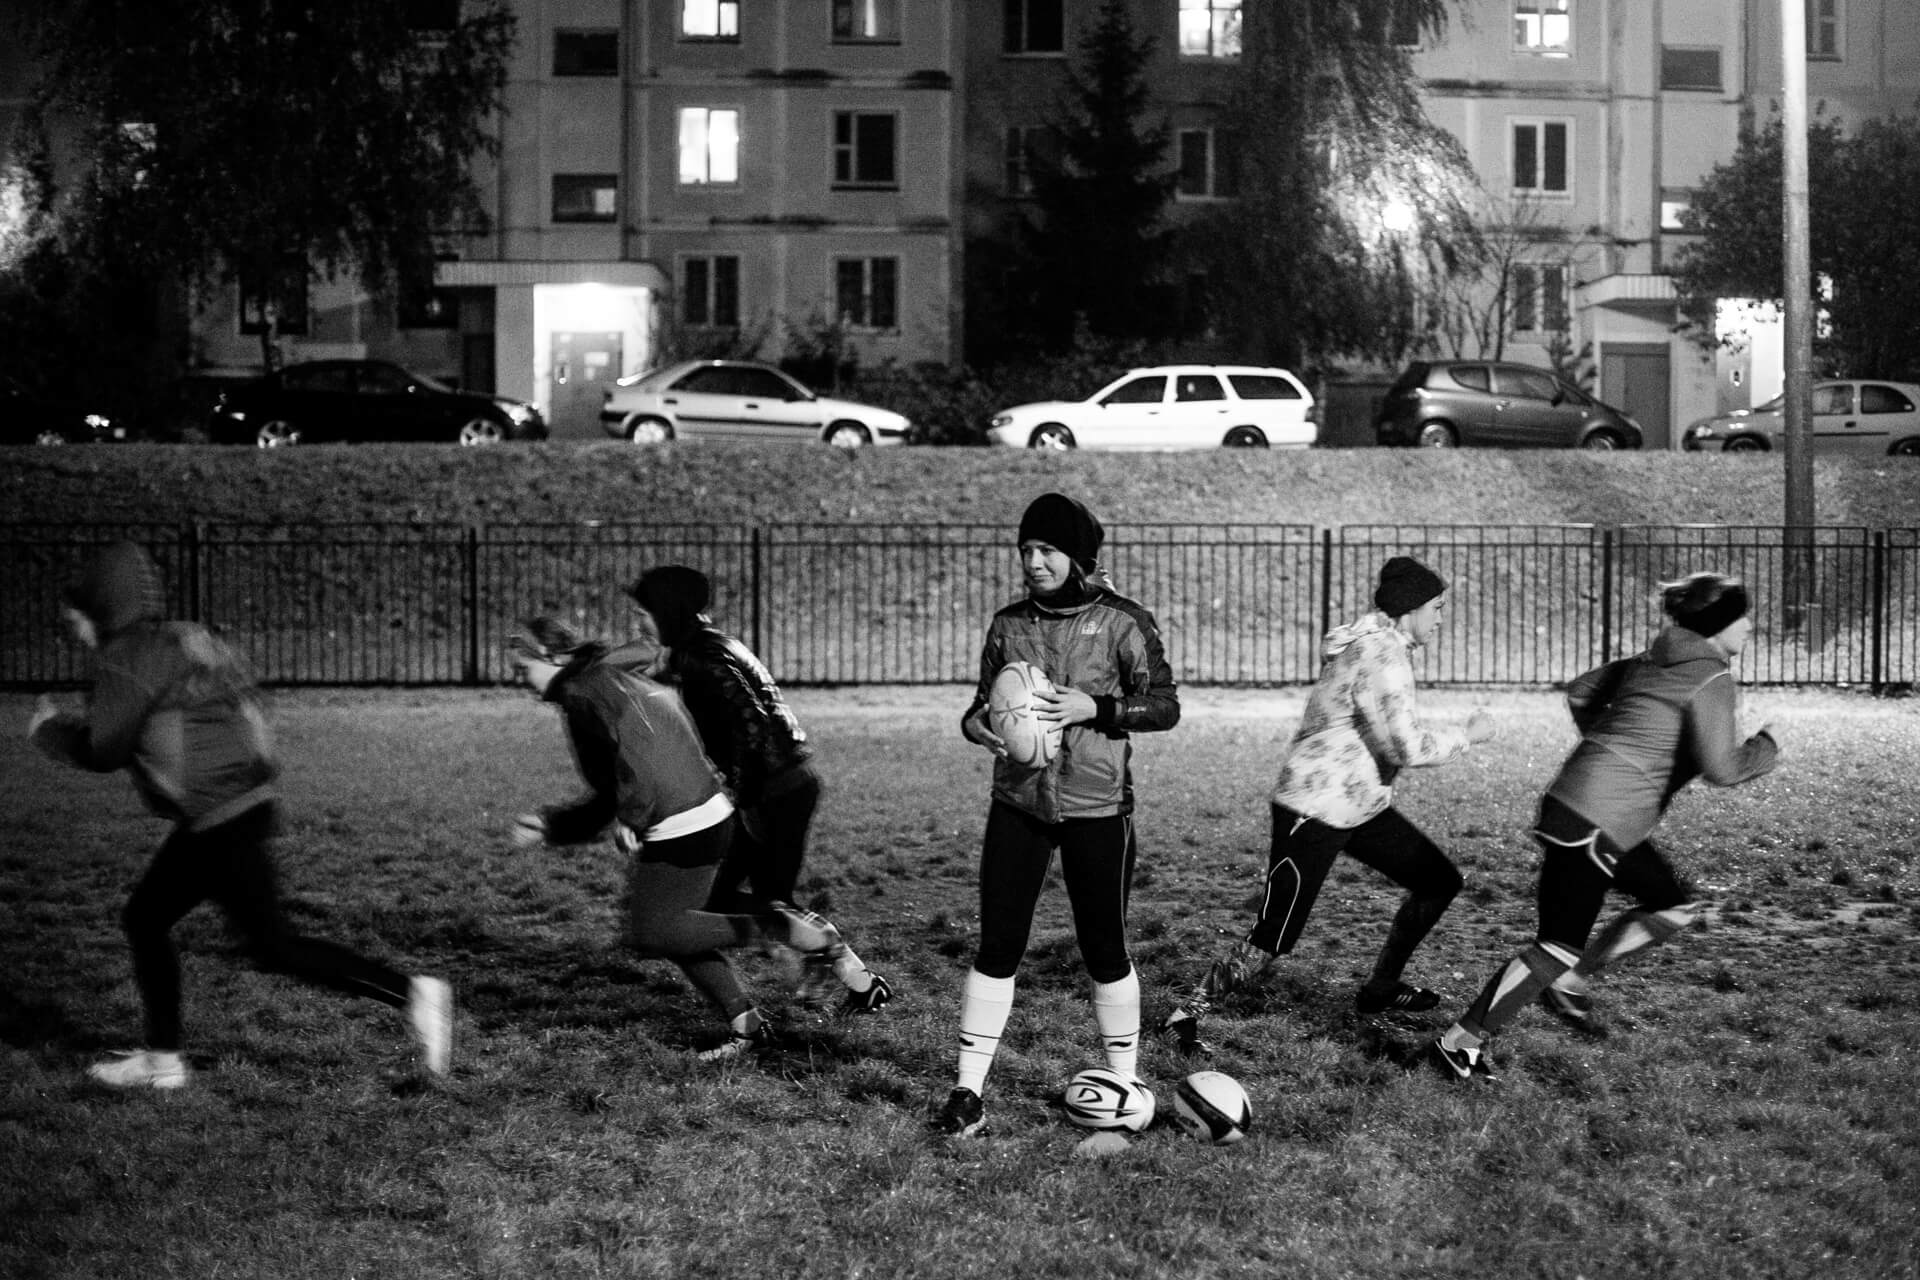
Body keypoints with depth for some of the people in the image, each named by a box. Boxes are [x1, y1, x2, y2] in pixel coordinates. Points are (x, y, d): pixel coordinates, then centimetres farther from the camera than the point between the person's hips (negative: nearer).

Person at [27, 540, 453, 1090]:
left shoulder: (129, 658, -13)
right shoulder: (176, 639, 15)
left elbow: (101, 751, -11)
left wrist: (49, 729, 8)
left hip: (222, 825, -10)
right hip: (231, 815, 10)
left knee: (274, 947, -6)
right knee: (143, 919, 17)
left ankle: (412, 993, -8)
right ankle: (162, 1059, 22)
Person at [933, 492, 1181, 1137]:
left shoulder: (1122, 622, -5)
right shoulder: (1008, 624, 6)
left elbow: (1166, 706, -5)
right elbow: (983, 702, 15)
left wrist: (1093, 707, -19)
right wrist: (978, 724, -9)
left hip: (1097, 805, -3)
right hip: (1018, 801, 3)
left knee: (1103, 947, 5)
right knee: (997, 944, -1)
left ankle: (1123, 1082, 20)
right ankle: (968, 1090, 5)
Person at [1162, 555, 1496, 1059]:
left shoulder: (1382, 645, 11)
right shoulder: (1379, 656, -22)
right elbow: (1408, 748, -25)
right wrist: (1468, 735, -11)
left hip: (1360, 806, 10)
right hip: (1314, 812, -10)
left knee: (1438, 880, 12)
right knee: (1273, 938, -9)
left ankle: (1381, 988, 26)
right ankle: (1186, 1016, 4)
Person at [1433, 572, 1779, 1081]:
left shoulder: (1652, 661, 14)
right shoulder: (1710, 680, -11)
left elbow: (1580, 692, 21)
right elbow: (1722, 768, -17)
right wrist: (1766, 747, 2)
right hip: (1593, 822, -10)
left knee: (1673, 906, 18)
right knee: (1560, 946, -5)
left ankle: (1569, 984, 20)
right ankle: (1461, 1041, -1)